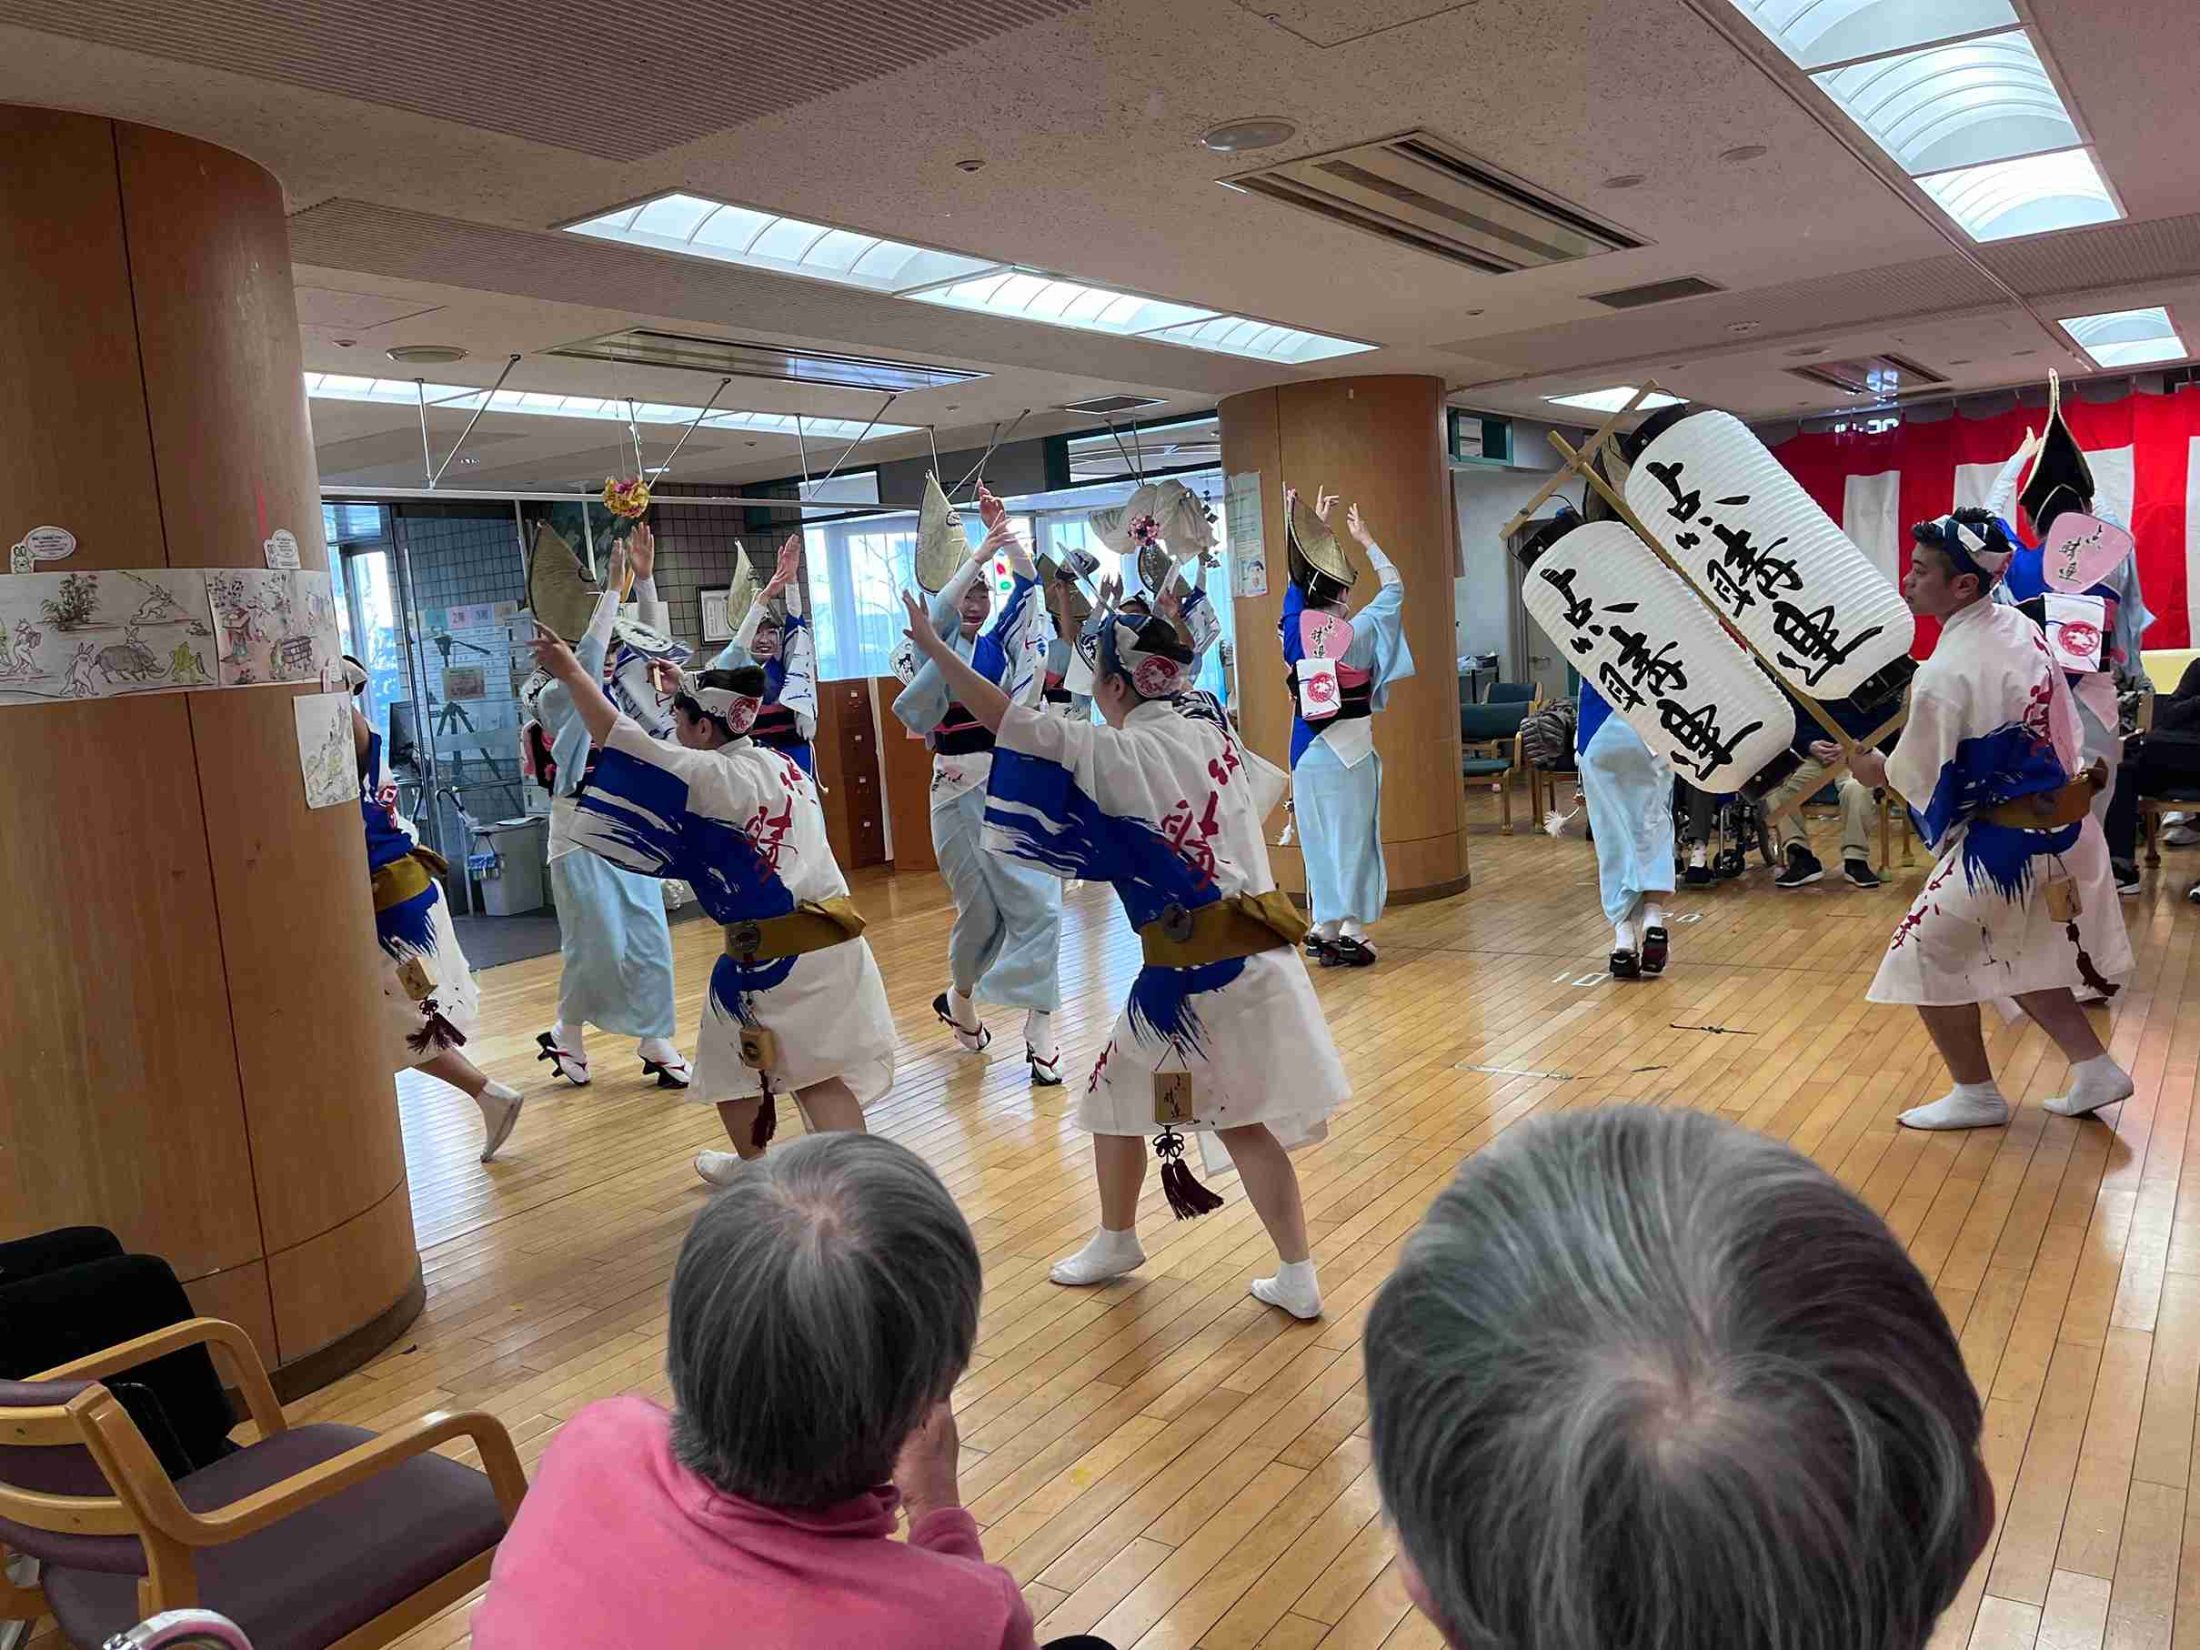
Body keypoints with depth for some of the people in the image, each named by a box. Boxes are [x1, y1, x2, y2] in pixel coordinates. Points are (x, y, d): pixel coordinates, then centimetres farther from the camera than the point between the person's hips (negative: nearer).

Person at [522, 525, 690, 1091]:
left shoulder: (618, 690, 9)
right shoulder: (556, 696, -7)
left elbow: (652, 645, 2)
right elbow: (586, 664, -25)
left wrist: (645, 578, -8)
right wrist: (612, 588, -25)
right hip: (582, 838, -6)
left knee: (650, 942, 4)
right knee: (599, 948, -4)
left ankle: (657, 1043, 13)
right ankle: (565, 1035, 18)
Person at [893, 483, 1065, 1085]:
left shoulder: (1001, 641, 11)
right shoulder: (937, 646, 4)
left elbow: (1028, 580, 3)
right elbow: (941, 608, -16)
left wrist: (1003, 529, -6)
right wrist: (982, 548, -17)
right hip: (962, 787, -3)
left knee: (1038, 900, -8)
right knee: (980, 908, 5)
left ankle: (1039, 1029, -4)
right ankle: (960, 999, 33)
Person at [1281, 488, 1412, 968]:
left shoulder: (1295, 625, -2)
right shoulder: (1355, 632, -12)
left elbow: (1300, 574, 14)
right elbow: (1394, 586, 1)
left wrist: (1317, 526, 23)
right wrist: (1365, 539, 10)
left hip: (1307, 747, 5)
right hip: (1349, 749, -4)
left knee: (1318, 839, 10)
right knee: (1351, 839, 1)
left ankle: (1324, 929, 14)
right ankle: (1351, 932, 3)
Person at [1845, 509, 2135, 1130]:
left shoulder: (1945, 673, -25)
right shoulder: (2020, 627, 2)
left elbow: (1913, 777, -15)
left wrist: (1856, 761, 2)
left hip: (2004, 842, -9)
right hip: (2063, 821, 9)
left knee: (1926, 952, 6)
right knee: (2011, 953, 25)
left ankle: (1976, 1095, 18)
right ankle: (2095, 1070, 29)